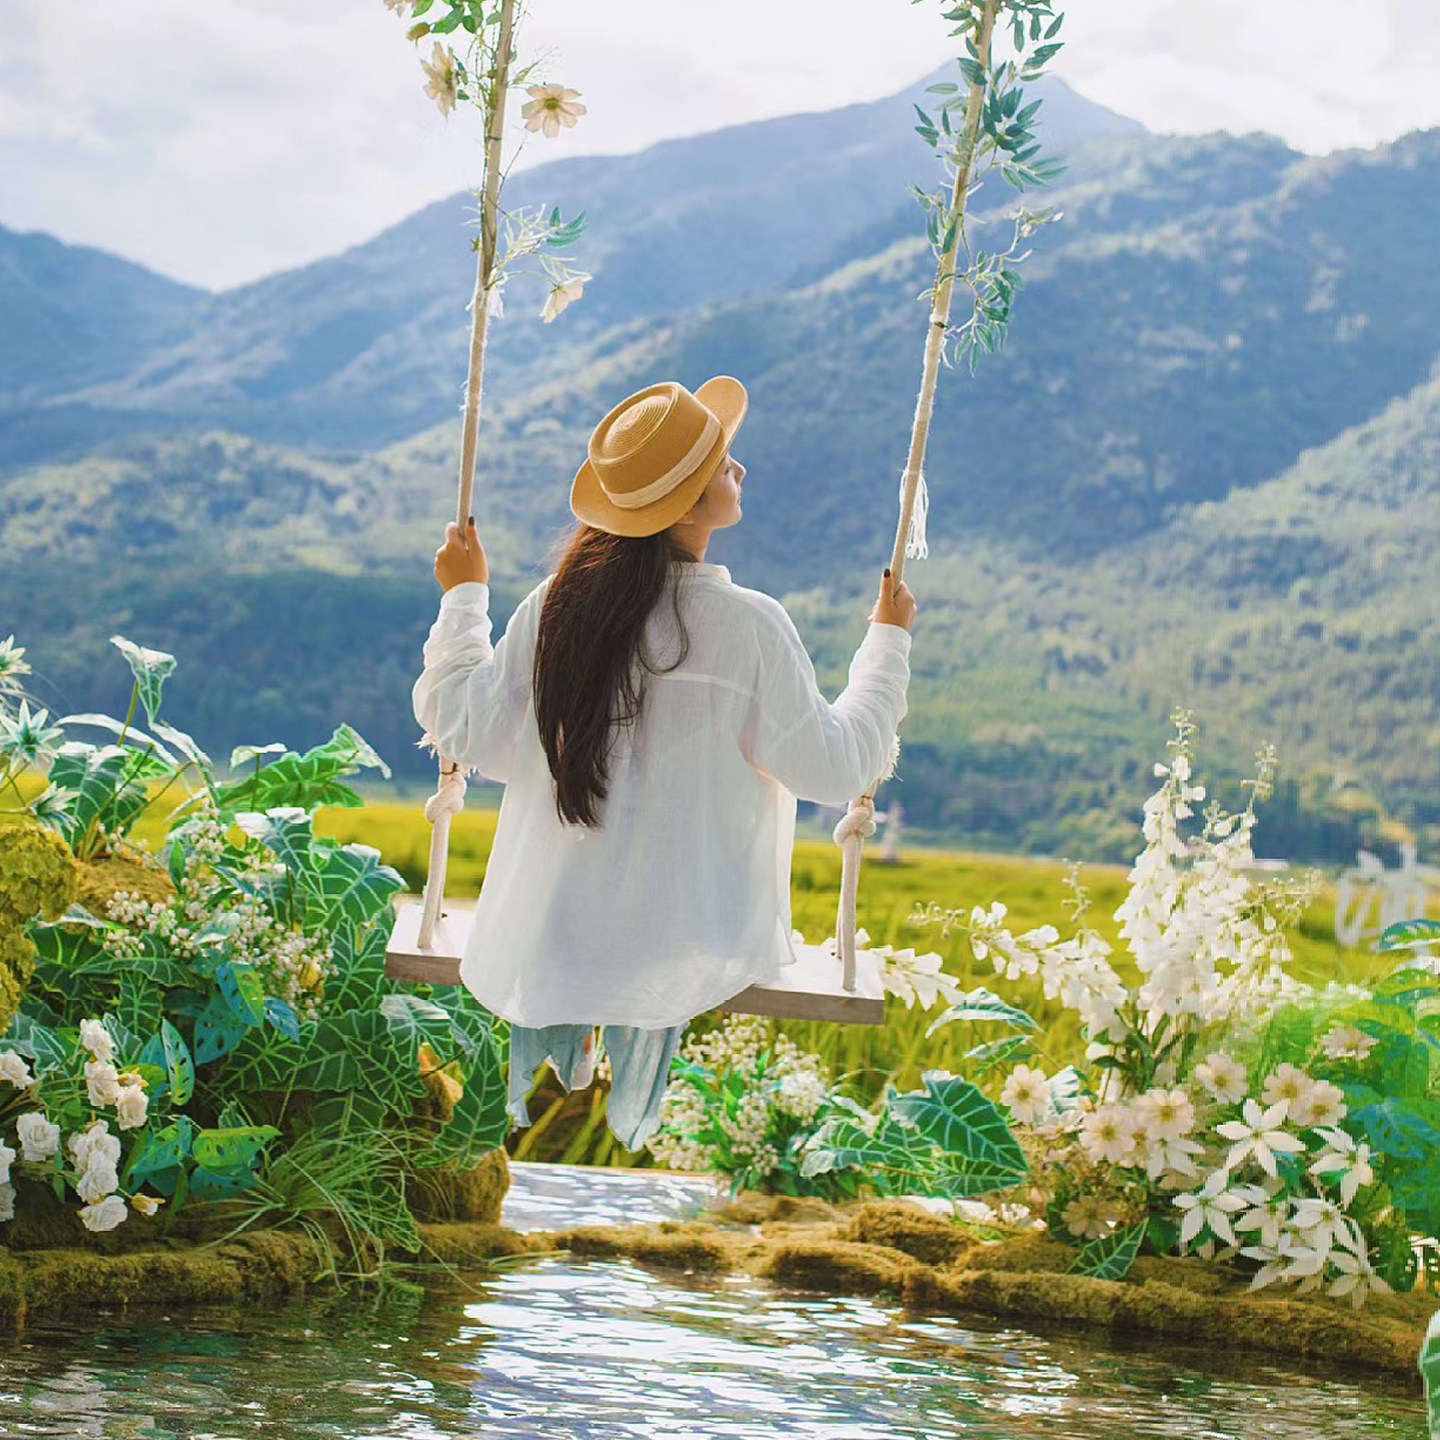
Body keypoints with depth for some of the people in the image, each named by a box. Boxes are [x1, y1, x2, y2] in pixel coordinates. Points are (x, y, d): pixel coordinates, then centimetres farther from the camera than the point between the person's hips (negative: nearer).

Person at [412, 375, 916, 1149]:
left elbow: (470, 735, 1)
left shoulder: (556, 606, -9)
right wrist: (887, 641, 4)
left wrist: (463, 598, 12)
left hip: (546, 935, 4)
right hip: (682, 940, -4)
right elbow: (835, 769, -9)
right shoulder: (747, 627, -19)